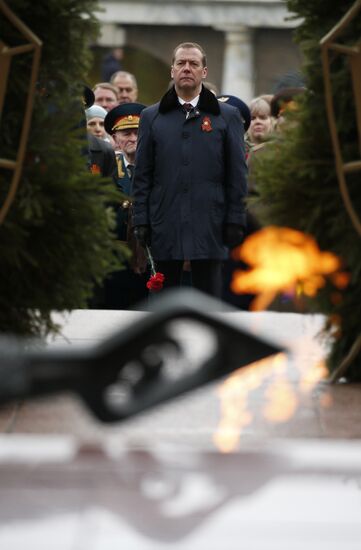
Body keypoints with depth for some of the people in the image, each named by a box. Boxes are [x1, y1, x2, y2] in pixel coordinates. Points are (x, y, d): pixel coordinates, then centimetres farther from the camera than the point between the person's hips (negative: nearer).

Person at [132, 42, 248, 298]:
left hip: (210, 227, -1)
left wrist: (236, 221, -3)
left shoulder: (227, 117, 6)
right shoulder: (152, 117, 10)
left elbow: (238, 174, 4)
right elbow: (142, 175, 8)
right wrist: (141, 220, 1)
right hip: (165, 228, 1)